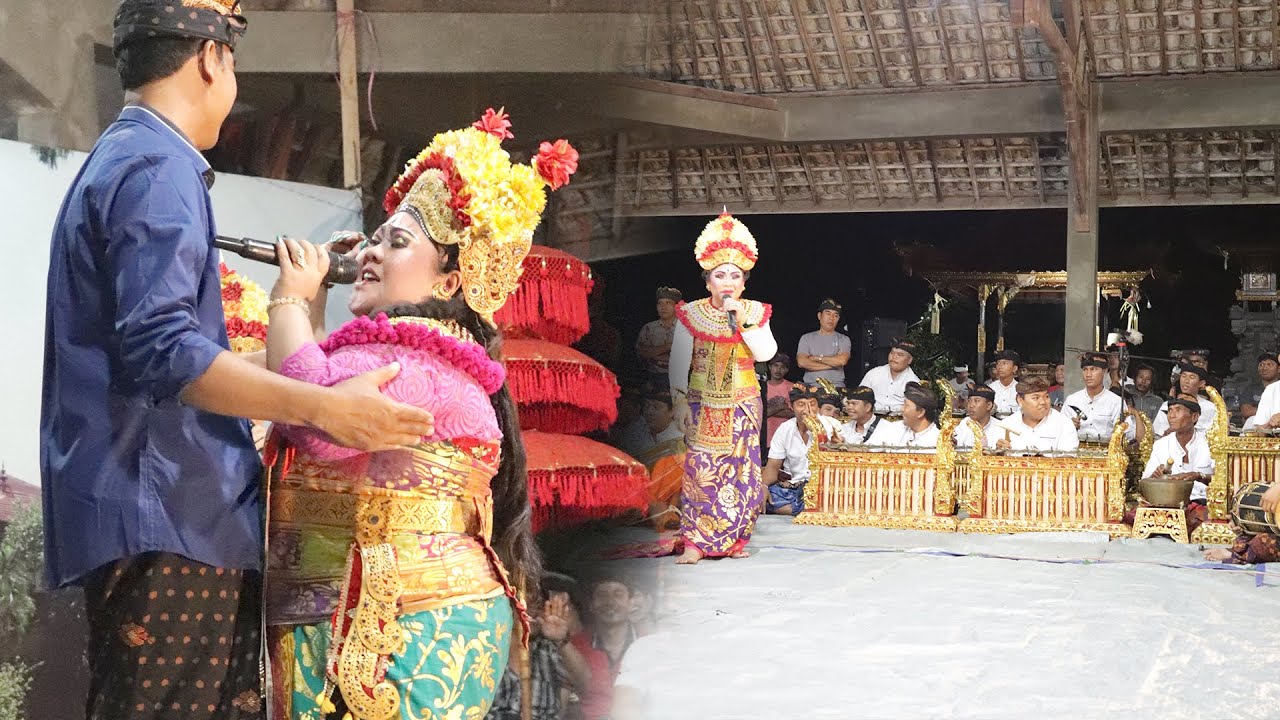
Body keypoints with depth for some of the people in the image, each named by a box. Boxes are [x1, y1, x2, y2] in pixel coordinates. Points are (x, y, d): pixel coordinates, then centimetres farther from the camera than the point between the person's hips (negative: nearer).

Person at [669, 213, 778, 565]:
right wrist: (680, 401, -8)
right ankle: (695, 542, -7)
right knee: (701, 468, -8)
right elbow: (679, 360, -2)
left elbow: (766, 353, -9)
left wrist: (743, 322, -17)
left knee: (740, 468, 1)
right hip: (703, 403, -2)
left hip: (742, 404, 2)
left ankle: (733, 540, 11)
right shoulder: (692, 314, -1)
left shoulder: (754, 312, 4)